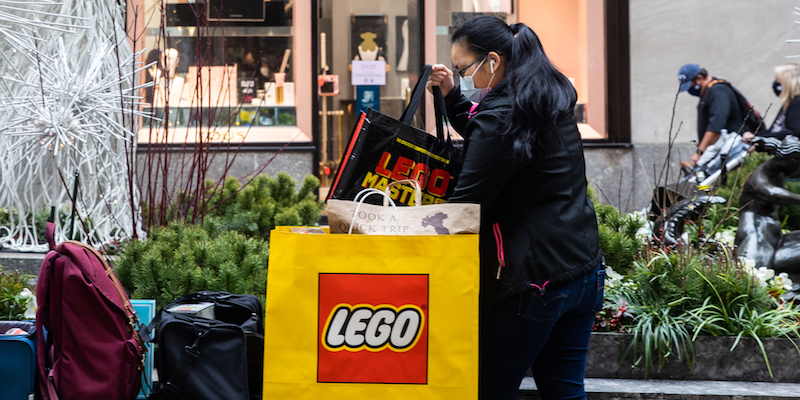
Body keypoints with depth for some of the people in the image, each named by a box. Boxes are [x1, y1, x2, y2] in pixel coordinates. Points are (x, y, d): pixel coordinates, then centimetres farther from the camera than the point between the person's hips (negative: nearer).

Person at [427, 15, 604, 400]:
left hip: (534, 279, -9)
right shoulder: (551, 102, 12)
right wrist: (453, 97, 18)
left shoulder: (500, 116, -16)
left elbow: (466, 203, -18)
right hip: (584, 270, 9)